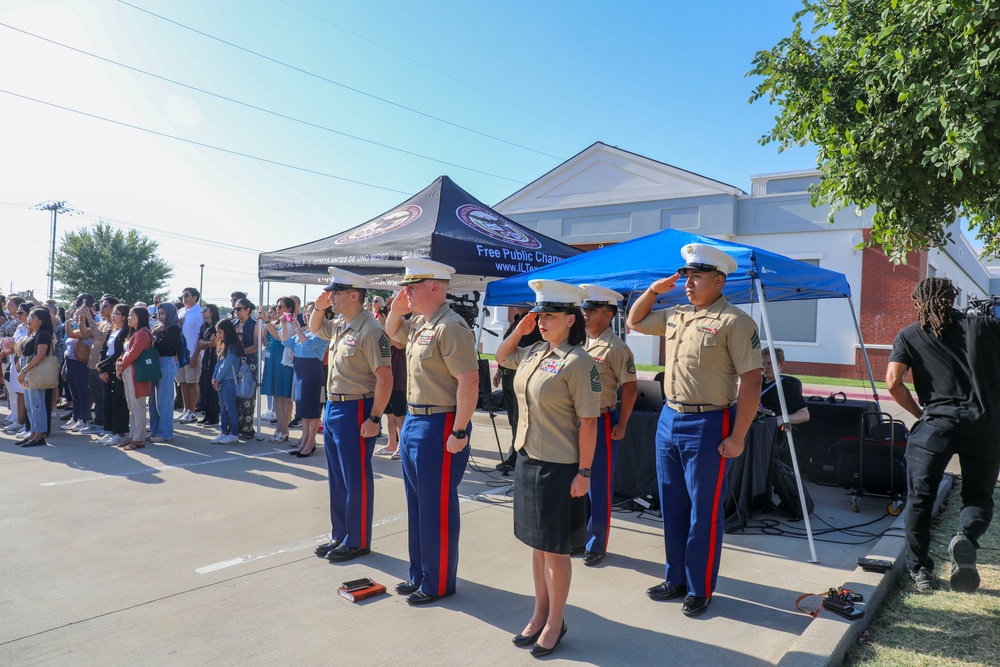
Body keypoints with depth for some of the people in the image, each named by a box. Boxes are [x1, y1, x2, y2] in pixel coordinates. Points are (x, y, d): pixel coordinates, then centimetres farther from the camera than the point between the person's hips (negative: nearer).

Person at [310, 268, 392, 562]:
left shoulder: (369, 330, -18)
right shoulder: (338, 326, 9)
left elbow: (385, 378, -20)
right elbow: (315, 328, 32)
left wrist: (374, 419, -21)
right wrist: (319, 308, 11)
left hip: (355, 411, -9)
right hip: (332, 408, 9)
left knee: (357, 480, 2)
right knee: (337, 479, 17)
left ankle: (358, 541, 15)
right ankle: (340, 535, 30)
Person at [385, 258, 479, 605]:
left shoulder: (450, 327, -19)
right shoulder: (418, 323, 10)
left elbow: (469, 381, -24)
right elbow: (393, 333, 32)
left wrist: (459, 433, -23)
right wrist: (396, 310, 11)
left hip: (439, 427, -10)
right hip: (413, 422, 10)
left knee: (437, 509, 2)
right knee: (416, 505, 19)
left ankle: (438, 583, 17)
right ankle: (419, 574, 33)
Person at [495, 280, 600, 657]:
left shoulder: (578, 362, -16)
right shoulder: (533, 353, 6)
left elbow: (588, 422, -16)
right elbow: (501, 356, 27)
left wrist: (584, 473, -16)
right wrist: (520, 329, 9)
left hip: (558, 467, -7)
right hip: (527, 458, 7)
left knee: (554, 548, 5)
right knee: (537, 543, 18)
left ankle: (555, 622, 23)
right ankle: (540, 614, 33)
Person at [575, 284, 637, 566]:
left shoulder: (615, 348, -12)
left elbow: (630, 387, -11)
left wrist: (621, 425, -11)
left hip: (601, 423, -7)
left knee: (599, 488, 5)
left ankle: (596, 545, 18)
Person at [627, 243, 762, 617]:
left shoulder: (734, 321, -12)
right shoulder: (676, 315, 10)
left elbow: (751, 382, -15)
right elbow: (635, 322, 26)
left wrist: (737, 437, -18)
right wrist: (654, 290, 10)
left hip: (708, 425, -7)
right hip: (669, 420, 8)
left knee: (704, 513, 4)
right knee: (672, 507, 16)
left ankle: (700, 590, 19)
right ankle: (676, 579, 31)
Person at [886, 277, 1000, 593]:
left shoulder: (909, 336, 7)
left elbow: (893, 382, -5)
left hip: (935, 424, -1)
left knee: (920, 499, 10)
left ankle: (919, 569, 15)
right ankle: (967, 537, -14)